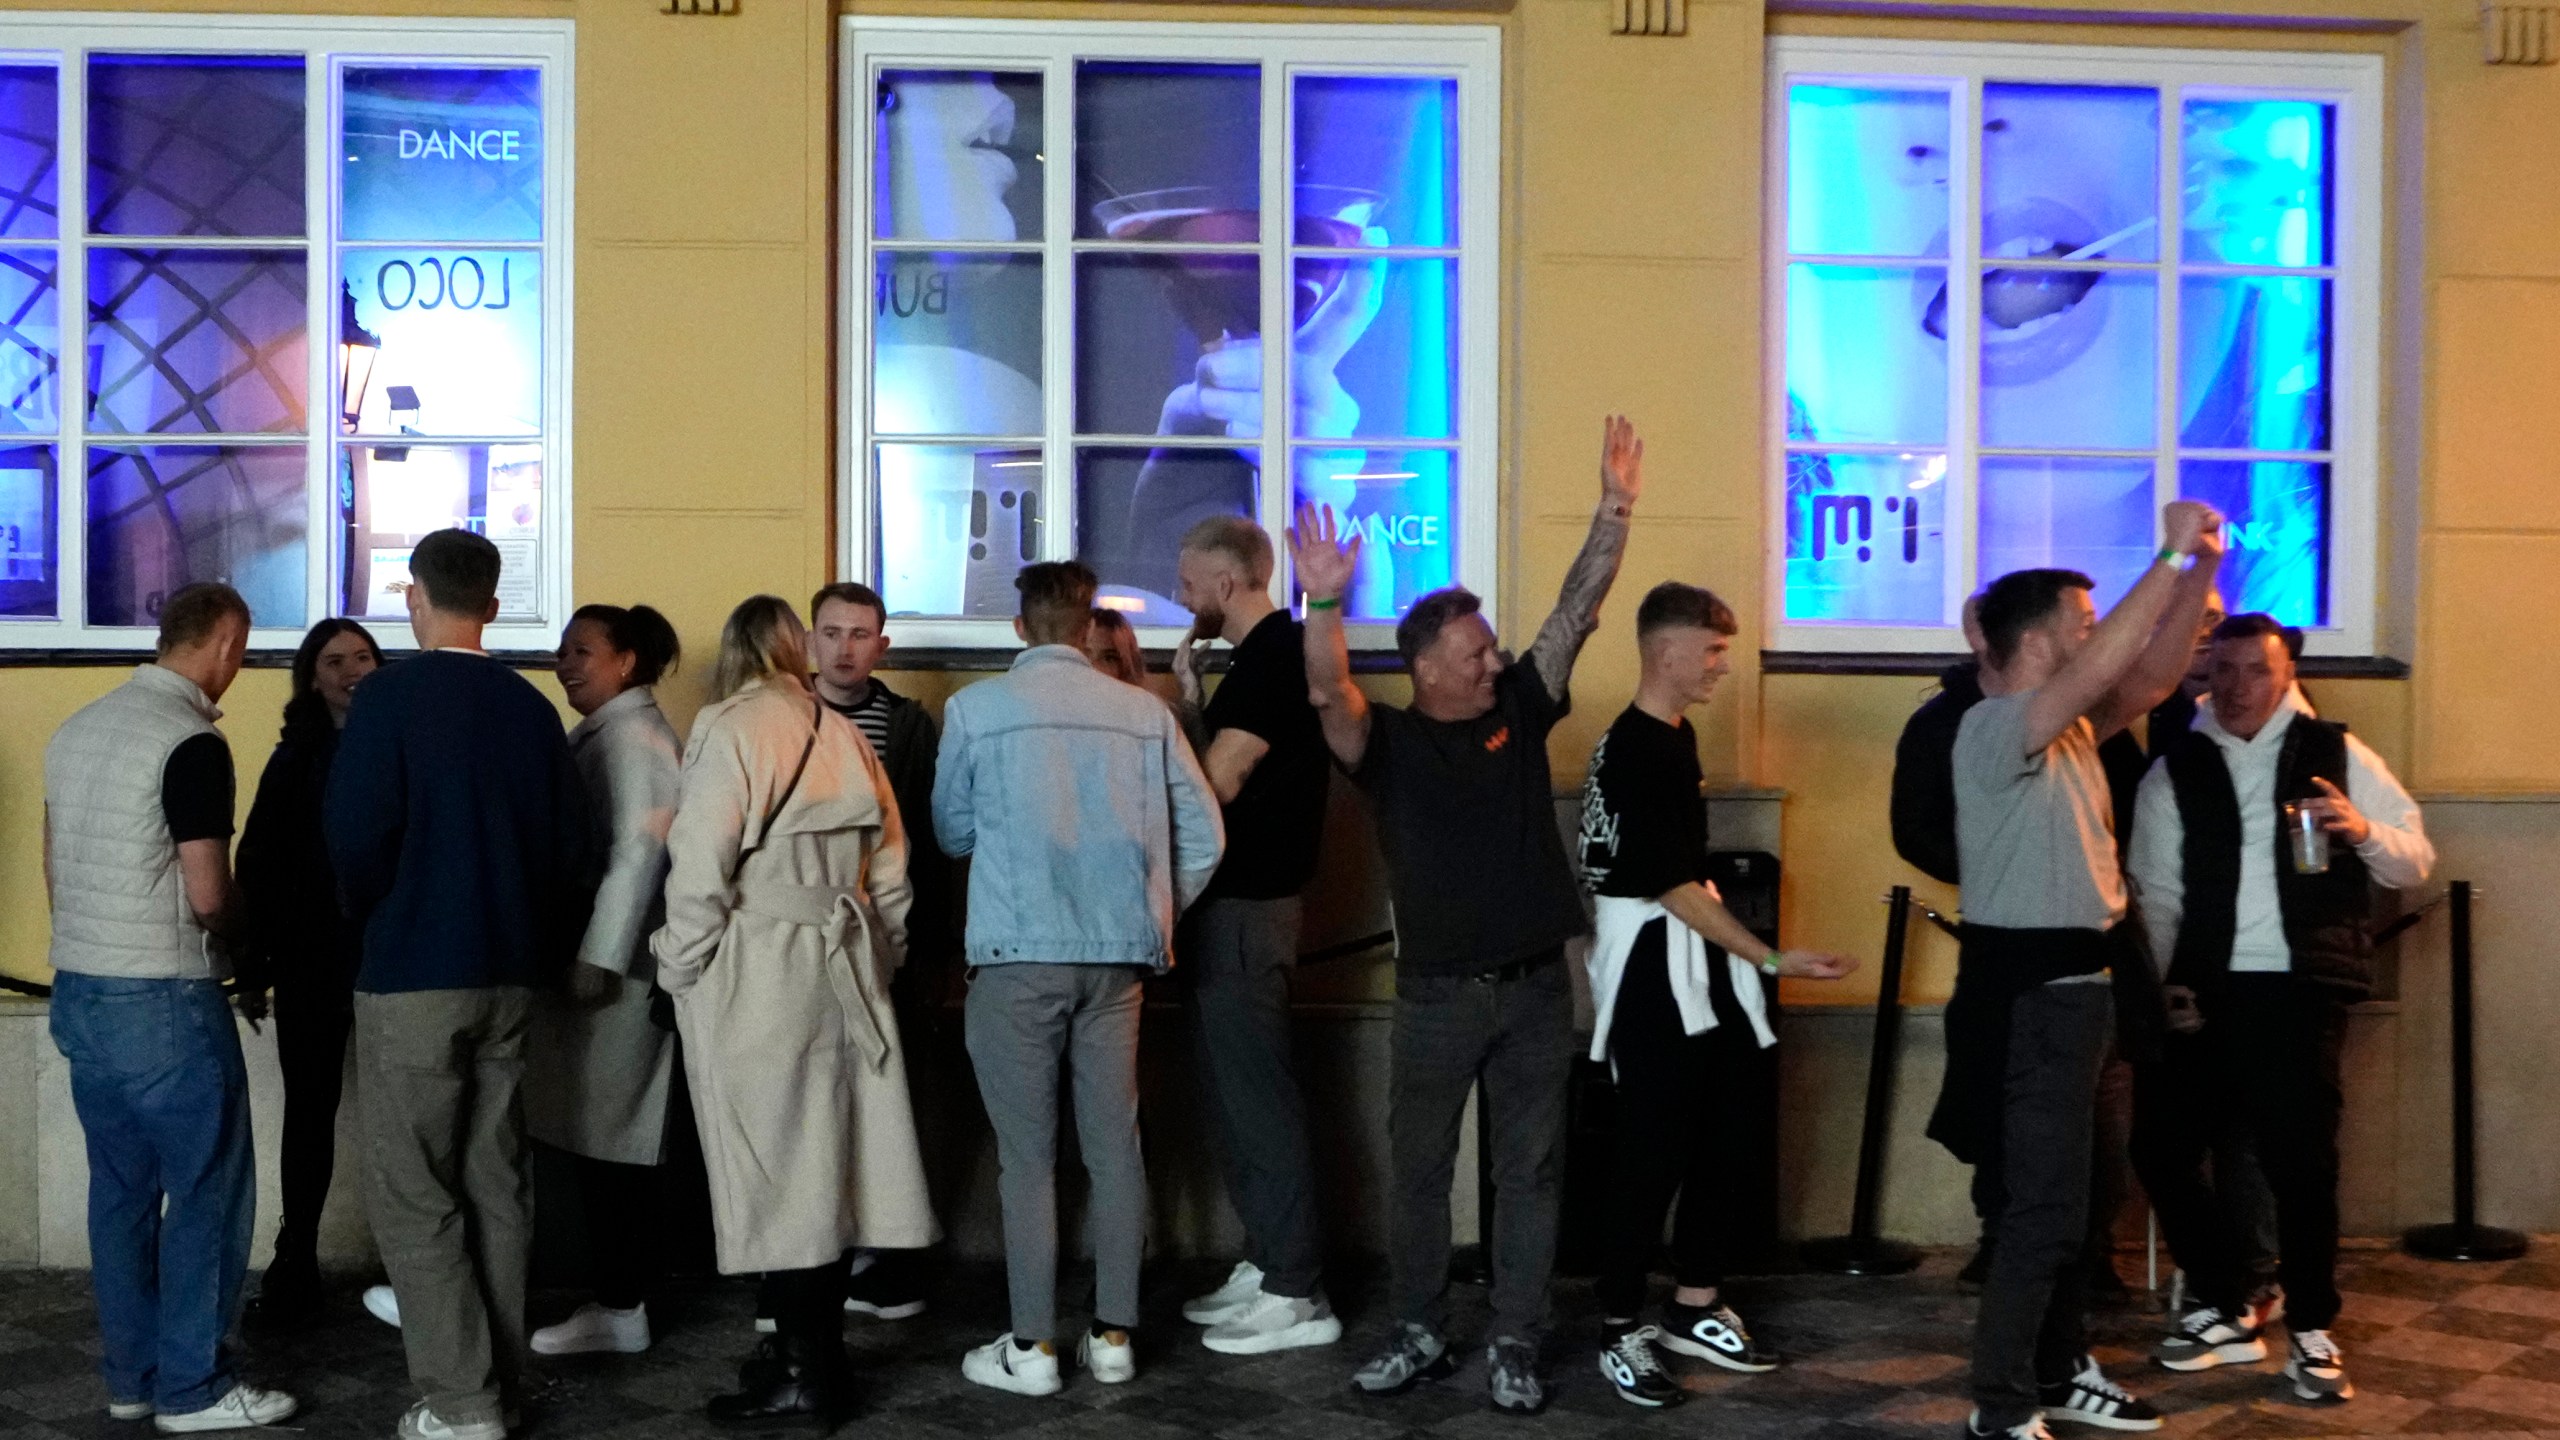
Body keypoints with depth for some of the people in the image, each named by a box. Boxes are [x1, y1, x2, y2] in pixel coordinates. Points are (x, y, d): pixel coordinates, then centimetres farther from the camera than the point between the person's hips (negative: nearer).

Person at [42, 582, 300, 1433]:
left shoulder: (76, 729, 9)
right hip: (163, 1002, -8)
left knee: (121, 1188, 14)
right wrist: (248, 930, 3)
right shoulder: (193, 743, -17)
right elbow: (208, 898, -17)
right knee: (208, 1188, 2)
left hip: (80, 992, 8)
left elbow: (56, 870, 15)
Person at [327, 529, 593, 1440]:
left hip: (413, 977, -5)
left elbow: (356, 834, -17)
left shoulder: (390, 696, -11)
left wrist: (372, 918, 3)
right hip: (509, 977, 6)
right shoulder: (531, 707, 4)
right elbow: (568, 840, 6)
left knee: (412, 1192, 1)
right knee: (496, 1184, 12)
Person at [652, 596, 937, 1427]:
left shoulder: (729, 731, -8)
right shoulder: (842, 734, 10)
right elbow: (889, 868, 12)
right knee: (823, 1157, 12)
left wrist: (679, 966, -4)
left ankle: (805, 1377, 3)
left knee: (773, 1166, -1)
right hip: (841, 973, 6)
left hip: (756, 976, -6)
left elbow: (701, 867, -15)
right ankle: (815, 1348, 21)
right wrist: (876, 957, 20)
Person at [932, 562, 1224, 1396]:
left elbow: (952, 832, 7)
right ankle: (1113, 1337, 16)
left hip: (1019, 958, -2)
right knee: (1115, 1147, 10)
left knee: (1028, 1155, 4)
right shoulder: (1145, 714, 1)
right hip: (1117, 958, 2)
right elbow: (1203, 837, 3)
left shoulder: (975, 709, -4)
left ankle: (1032, 1348, 8)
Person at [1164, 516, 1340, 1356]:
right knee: (1236, 1089, 15)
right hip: (1231, 901, 10)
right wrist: (1191, 694, 5)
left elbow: (1218, 781, -21)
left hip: (1247, 907, -10)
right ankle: (1265, 1263, 24)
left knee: (1257, 1094, -6)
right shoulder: (1264, 655, 15)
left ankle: (1297, 1295, 0)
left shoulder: (1274, 658, -16)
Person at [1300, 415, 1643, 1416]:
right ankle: (1417, 1334, 25)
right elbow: (1327, 692, -23)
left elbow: (1577, 612, -2)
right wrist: (1325, 604, -39)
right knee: (1419, 1169, 9)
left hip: (1535, 988, 2)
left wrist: (1615, 509, -11)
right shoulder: (1389, 741, -4)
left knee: (1530, 1172, 7)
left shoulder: (1519, 711, 4)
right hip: (1437, 993, -2)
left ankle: (1513, 1348, 17)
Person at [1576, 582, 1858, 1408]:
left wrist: (1744, 959, 21)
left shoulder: (1677, 736, 10)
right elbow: (1673, 886, -21)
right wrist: (1771, 958, -20)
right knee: (1652, 1151, -5)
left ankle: (1694, 1309, 23)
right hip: (1652, 965, -10)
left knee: (1711, 1136, 13)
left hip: (1696, 961, 10)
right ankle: (1621, 1331, 5)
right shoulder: (1634, 753, -19)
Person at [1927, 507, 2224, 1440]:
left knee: (2064, 1196, 17)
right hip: (2030, 991, -10)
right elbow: (2105, 667, -27)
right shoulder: (1993, 727, -16)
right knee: (2043, 1207, -7)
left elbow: (2151, 678, 11)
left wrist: (2204, 570, 2)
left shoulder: (2071, 725, 12)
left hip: (2074, 984, 10)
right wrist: (2172, 556, -24)